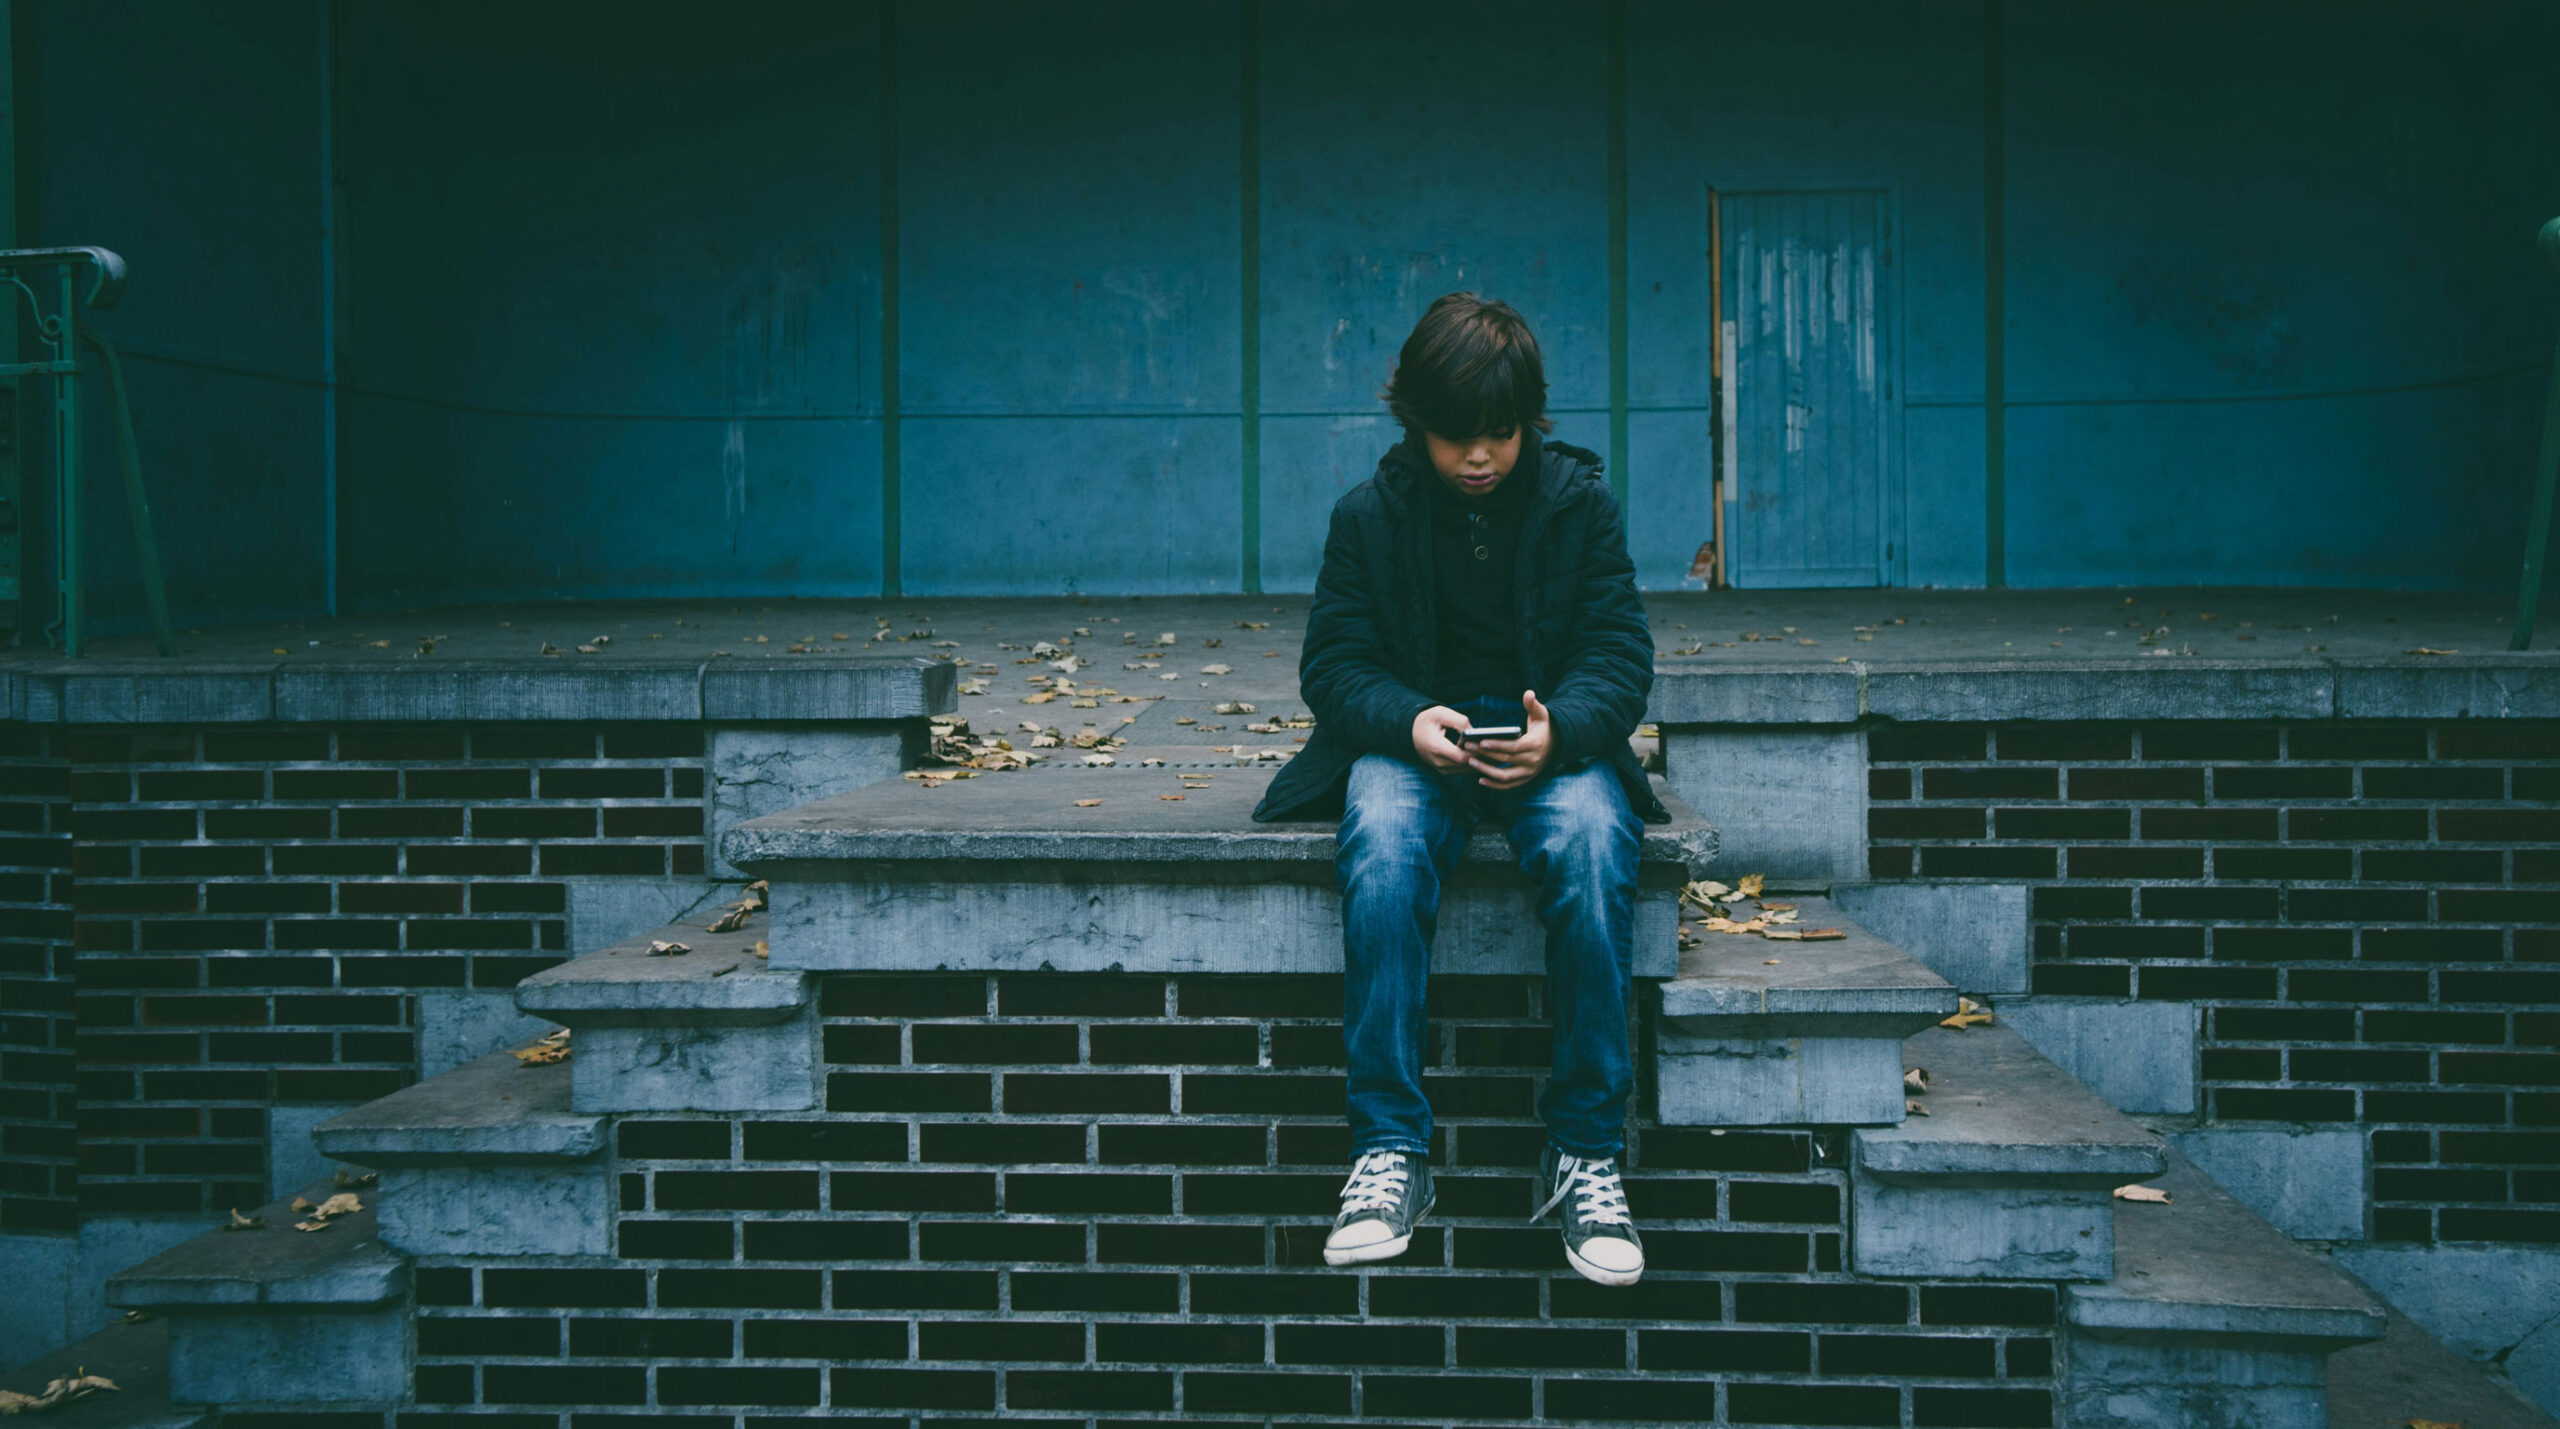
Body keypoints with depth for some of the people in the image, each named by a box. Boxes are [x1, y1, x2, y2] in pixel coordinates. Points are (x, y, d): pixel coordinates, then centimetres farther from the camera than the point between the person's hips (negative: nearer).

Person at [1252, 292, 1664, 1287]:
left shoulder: (1580, 501, 5)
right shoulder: (1368, 514, 6)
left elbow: (1619, 656, 1)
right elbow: (1333, 664, 4)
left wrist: (1560, 730, -22)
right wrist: (1410, 721, -19)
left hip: (1553, 739, 0)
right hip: (1412, 737, 0)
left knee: (1593, 849, -35)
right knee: (1383, 855, -35)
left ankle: (1585, 1153, -25)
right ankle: (1389, 1148, -28)